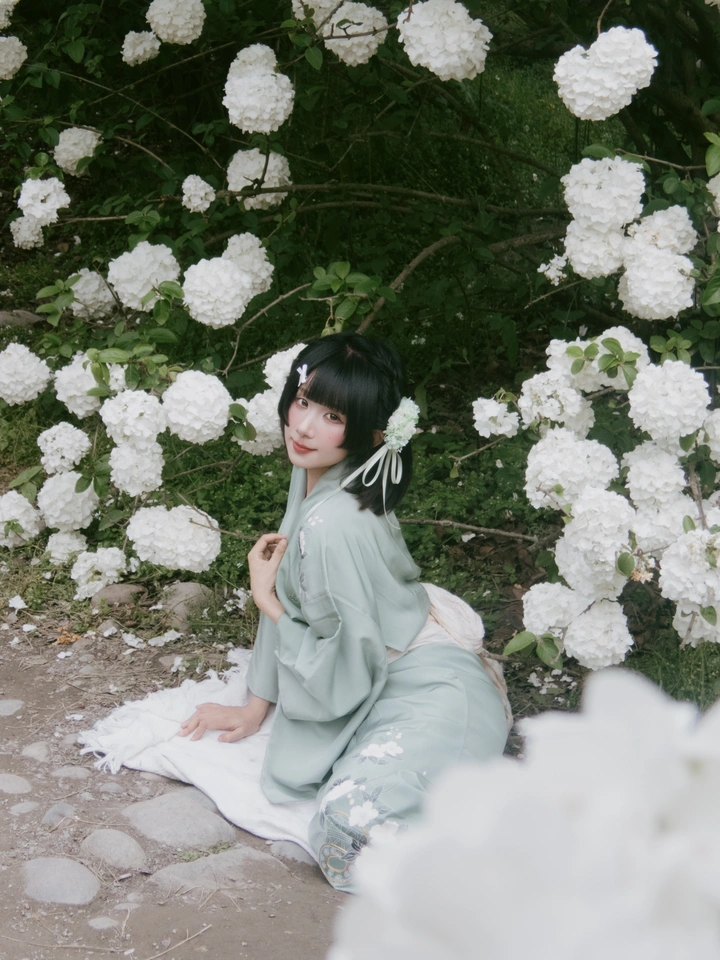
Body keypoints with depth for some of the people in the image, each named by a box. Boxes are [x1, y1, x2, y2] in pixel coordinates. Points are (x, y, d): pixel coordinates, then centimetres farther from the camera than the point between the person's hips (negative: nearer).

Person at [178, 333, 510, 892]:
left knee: (348, 828, -26)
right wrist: (256, 708, 17)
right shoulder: (312, 476, 3)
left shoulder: (335, 525, -26)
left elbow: (339, 676, -18)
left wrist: (265, 598, -6)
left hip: (434, 698, -10)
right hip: (389, 684, 10)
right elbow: (296, 605, 13)